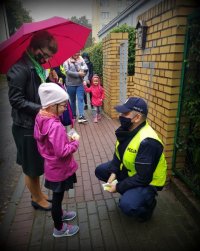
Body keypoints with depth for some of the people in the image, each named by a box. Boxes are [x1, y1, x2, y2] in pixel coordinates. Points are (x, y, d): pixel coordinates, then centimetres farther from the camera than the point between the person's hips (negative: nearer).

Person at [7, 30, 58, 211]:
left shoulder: (38, 67, 10)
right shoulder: (20, 69, -18)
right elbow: (16, 100, -22)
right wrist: (41, 109, -24)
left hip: (38, 124, 9)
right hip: (26, 127, -8)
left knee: (37, 164, 21)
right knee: (31, 167, 10)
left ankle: (38, 193, 39)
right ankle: (36, 199, 30)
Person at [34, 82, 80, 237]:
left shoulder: (40, 119, -4)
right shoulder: (55, 126, -32)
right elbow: (62, 152, -32)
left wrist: (66, 138, 1)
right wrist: (75, 142, -17)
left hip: (52, 167, 8)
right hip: (59, 169, -8)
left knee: (57, 195, 28)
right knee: (58, 196, 12)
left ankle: (59, 213, 53)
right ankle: (59, 228, 35)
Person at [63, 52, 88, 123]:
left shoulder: (81, 59, 6)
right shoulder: (66, 61, -4)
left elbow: (86, 68, -4)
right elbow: (68, 72, -15)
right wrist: (78, 74, -16)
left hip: (80, 84, 1)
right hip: (70, 84, -1)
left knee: (80, 99, -8)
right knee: (72, 100, 11)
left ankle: (81, 116, -12)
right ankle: (73, 115, 26)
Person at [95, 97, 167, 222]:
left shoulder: (147, 142, -34)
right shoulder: (127, 129, -8)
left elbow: (143, 178, -30)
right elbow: (118, 153, 4)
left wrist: (119, 187, -20)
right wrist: (113, 172, -10)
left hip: (147, 181, -8)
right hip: (128, 170, 8)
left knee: (127, 205, -30)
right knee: (100, 171, 5)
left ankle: (148, 203, 5)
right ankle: (128, 193, 17)